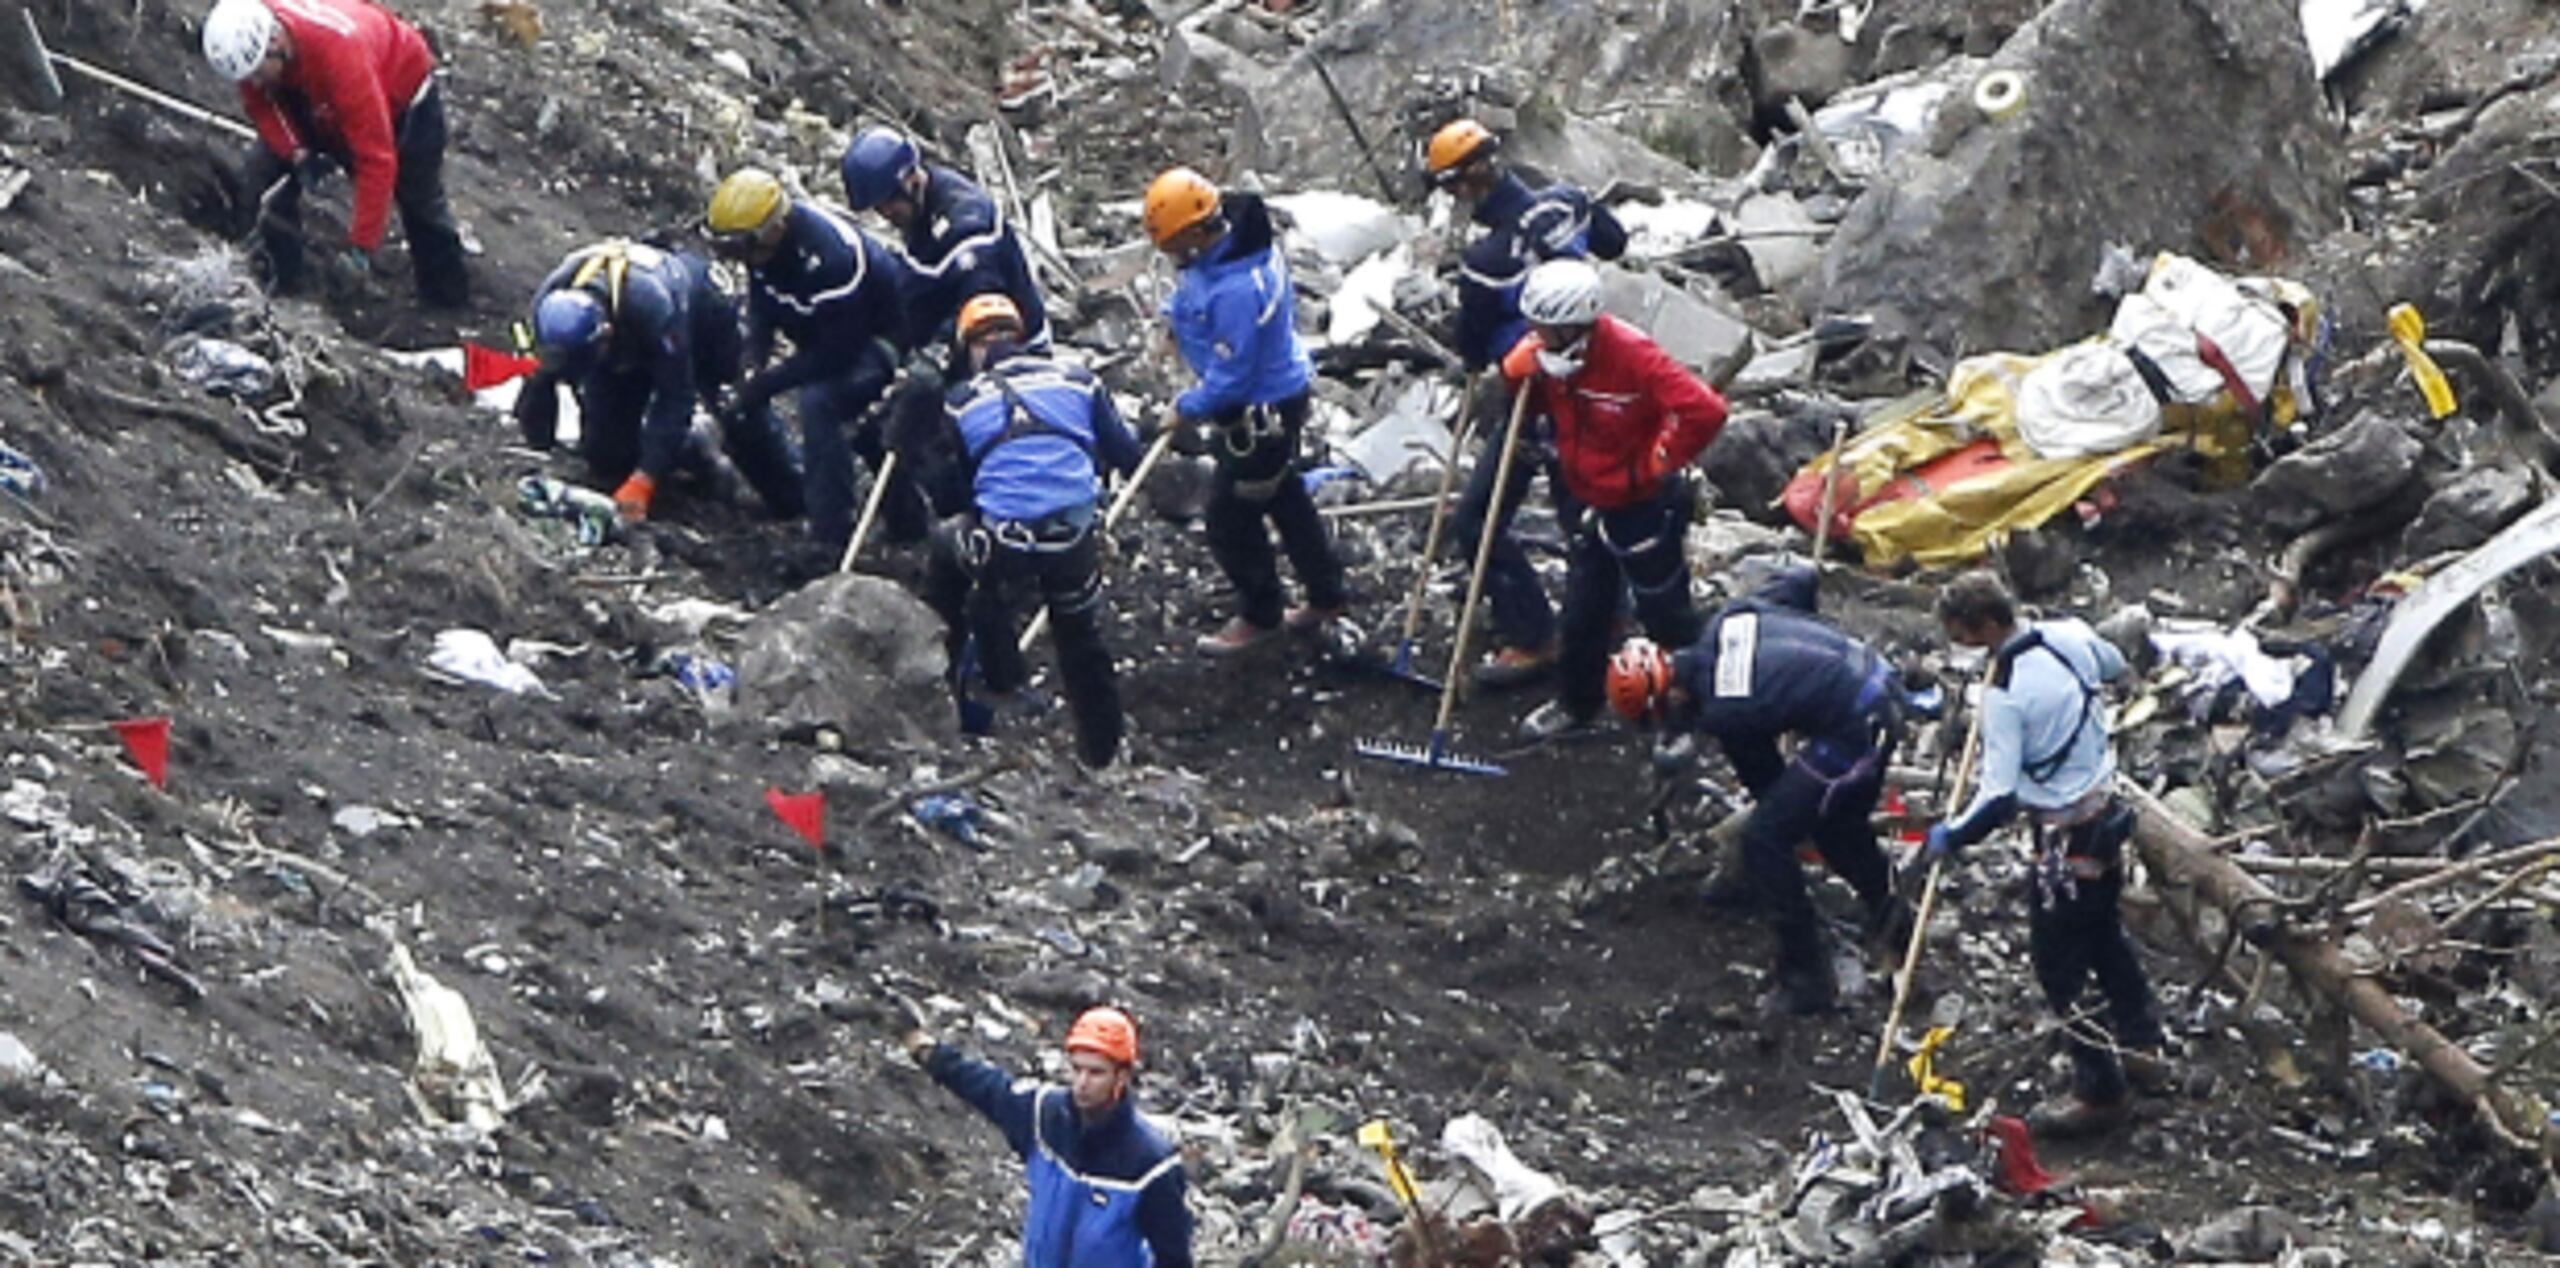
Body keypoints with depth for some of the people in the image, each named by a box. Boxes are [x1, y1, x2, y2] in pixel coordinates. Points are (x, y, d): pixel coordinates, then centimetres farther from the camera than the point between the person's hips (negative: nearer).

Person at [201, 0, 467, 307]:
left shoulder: (340, 54, -48)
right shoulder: (246, 40, -31)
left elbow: (375, 157, -43)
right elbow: (259, 104, -8)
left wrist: (362, 245, -39)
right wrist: (295, 152, -25)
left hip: (401, 96, -5)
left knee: (419, 199, 8)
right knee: (264, 172, -9)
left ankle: (450, 299, 29)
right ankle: (282, 285, 2)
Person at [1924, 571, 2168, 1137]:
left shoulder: (2005, 695, -27)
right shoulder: (2070, 637, -6)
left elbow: (1999, 796, -25)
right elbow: (2113, 665, 19)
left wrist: (1951, 837, -10)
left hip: (2067, 835, -9)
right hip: (2107, 809, 9)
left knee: (2060, 964, 4)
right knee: (2104, 933, 28)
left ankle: (2101, 1092, 12)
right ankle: (2142, 1043, 43)